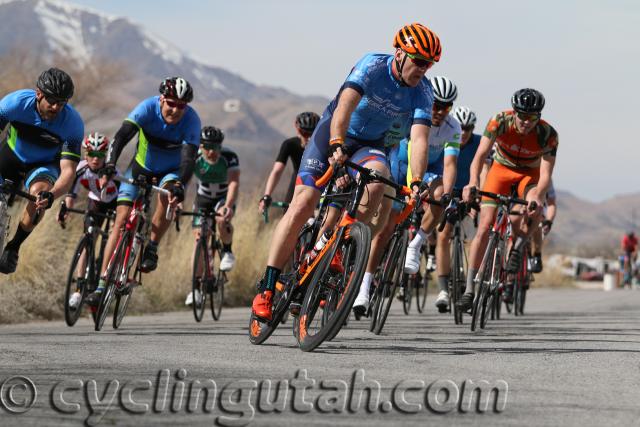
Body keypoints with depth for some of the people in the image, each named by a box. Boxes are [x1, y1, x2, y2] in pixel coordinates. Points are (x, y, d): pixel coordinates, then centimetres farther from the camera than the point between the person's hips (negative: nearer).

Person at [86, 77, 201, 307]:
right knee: (121, 218, -12)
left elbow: (189, 159, -35)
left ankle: (151, 248, -15)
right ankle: (102, 283, -10)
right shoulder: (148, 107, -25)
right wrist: (109, 164, -52)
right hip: (141, 167, 1)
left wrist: (180, 185, -54)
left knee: (168, 195, -35)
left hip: (171, 171, 0)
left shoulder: (191, 120, -26)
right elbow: (122, 135, -37)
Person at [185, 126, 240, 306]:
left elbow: (234, 182, -38)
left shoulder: (229, 157, -27)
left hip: (225, 198, -2)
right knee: (199, 237, -7)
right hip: (203, 198, 2)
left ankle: (227, 252, -5)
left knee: (222, 220, -34)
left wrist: (228, 205, -55)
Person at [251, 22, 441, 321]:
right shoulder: (372, 67, -24)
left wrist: (416, 184, -41)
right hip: (333, 133, -3)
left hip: (370, 145, 3)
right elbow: (344, 107, -37)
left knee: (377, 179, -33)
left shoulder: (423, 92, -15)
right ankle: (266, 288, -11)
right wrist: (337, 146, -54)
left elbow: (419, 139, -27)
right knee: (302, 206, -15)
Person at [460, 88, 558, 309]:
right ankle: (469, 289, -8)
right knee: (485, 226, -13)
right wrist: (473, 183, -49)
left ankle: (517, 249, -6)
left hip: (530, 174, 0)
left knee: (534, 208, -34)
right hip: (501, 169, 0)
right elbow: (480, 155, -31)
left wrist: (537, 197, -50)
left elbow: (546, 175, -30)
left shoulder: (548, 134, -28)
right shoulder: (500, 122, -28)